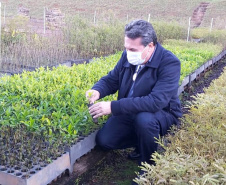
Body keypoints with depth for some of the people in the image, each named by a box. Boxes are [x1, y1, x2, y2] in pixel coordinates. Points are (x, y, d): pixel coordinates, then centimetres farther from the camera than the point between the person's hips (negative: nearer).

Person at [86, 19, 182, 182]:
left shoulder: (170, 63, -26)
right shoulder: (128, 57, -6)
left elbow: (156, 101, -38)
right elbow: (111, 80, 6)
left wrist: (113, 107, -41)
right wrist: (97, 91, -20)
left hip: (161, 114, -5)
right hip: (129, 113, 6)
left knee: (144, 119, -39)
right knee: (103, 141, -12)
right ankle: (141, 142, 15)